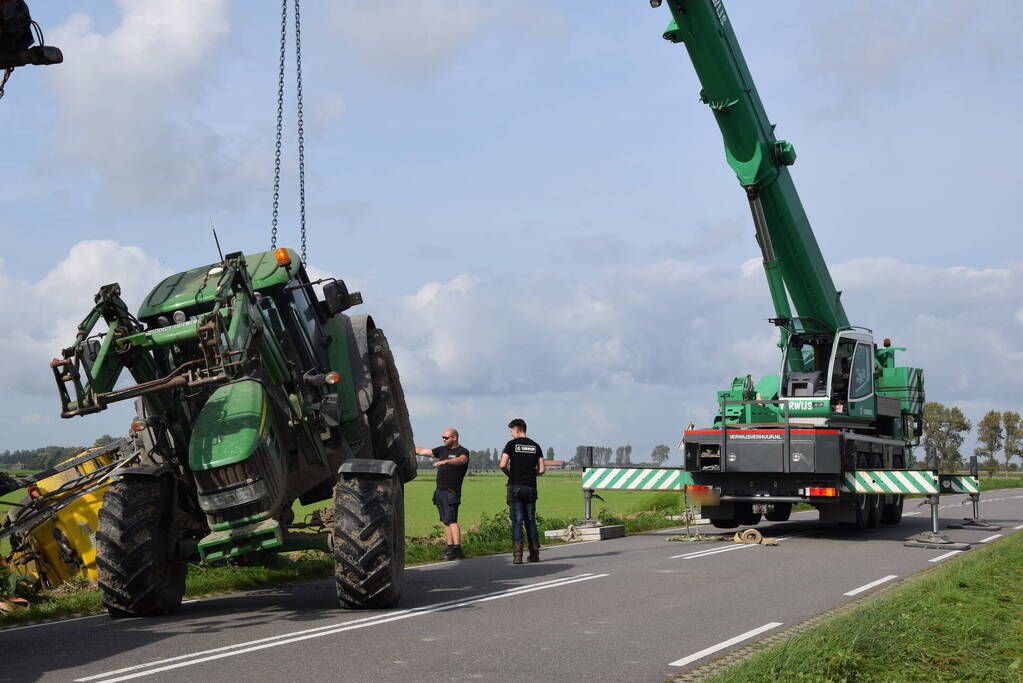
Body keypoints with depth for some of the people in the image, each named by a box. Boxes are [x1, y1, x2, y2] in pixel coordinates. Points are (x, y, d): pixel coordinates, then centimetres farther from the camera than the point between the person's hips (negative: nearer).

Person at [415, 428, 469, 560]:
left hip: (451, 492, -7)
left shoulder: (462, 452, -4)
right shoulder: (442, 450, 17)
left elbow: (461, 460, -27)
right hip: (440, 491, 7)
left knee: (451, 520, -16)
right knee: (445, 521, 7)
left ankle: (457, 549, -20)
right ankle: (450, 547, 11)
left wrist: (445, 461, -42)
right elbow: (422, 451, 20)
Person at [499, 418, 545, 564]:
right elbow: (542, 470, 3)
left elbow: (502, 465, -12)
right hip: (531, 487, 3)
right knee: (531, 521, 11)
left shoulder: (512, 444, -3)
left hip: (515, 487, -3)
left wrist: (509, 474, 7)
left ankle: (517, 555, -9)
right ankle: (535, 554, 11)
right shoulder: (535, 446, 8)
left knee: (517, 521, -3)